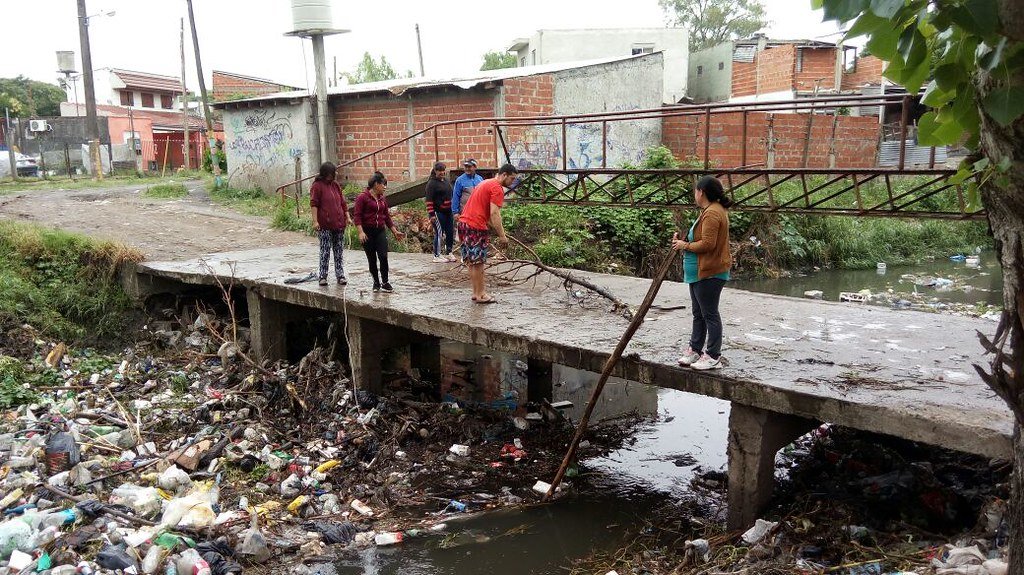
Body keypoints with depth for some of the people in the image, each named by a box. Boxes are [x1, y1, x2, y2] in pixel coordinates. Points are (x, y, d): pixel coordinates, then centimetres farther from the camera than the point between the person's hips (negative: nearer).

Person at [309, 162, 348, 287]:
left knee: (339, 251, 7)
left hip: (339, 224, 6)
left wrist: (347, 217, 13)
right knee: (325, 251, -4)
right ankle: (323, 276, 4)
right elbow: (313, 204, -9)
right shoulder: (317, 186, -4)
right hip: (325, 225, -6)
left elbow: (343, 203, 20)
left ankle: (340, 275, 12)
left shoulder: (336, 185, 15)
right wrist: (315, 221, -16)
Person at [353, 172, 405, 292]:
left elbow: (387, 216, 18)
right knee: (372, 259, 3)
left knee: (383, 256, -9)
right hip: (367, 232, -4)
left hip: (380, 231, 4)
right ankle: (376, 282, 18)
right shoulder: (363, 197, -7)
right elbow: (357, 215, -11)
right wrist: (361, 232, -21)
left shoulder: (383, 199, 11)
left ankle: (385, 282, 1)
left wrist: (395, 231, 17)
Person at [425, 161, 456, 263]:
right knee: (439, 233, -4)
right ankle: (437, 256, 5)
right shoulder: (432, 183, -9)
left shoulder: (446, 180, 15)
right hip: (438, 212, -7)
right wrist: (431, 214, -18)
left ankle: (448, 253, 22)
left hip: (448, 211, 7)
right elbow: (429, 200, -14)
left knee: (450, 233, 9)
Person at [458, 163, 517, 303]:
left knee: (472, 261, 14)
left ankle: (476, 291, 22)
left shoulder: (487, 184, 22)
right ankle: (480, 294, 6)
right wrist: (502, 236, -16)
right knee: (478, 262, -1)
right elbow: (494, 214, -18)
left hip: (464, 223, 10)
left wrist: (499, 232, 24)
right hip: (475, 227, -10)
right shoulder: (497, 188, -10)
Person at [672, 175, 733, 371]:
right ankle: (695, 350, 27)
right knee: (698, 314, 17)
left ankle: (713, 357, 3)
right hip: (700, 272, 11)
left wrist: (685, 246, -12)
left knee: (710, 314, -4)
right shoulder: (711, 210, 15)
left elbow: (707, 244, -26)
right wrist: (683, 240, 8)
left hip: (709, 274, -11)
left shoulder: (712, 213, -20)